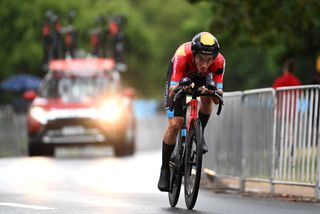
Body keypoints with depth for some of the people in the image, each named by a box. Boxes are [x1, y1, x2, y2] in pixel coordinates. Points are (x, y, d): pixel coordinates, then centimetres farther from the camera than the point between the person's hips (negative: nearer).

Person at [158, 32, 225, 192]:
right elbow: (172, 93, -42)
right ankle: (165, 170, 3)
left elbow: (218, 98, -35)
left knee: (208, 99, -31)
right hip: (180, 78, -2)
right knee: (174, 125, -13)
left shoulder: (219, 61, -36)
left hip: (202, 78, 2)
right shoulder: (182, 55, -41)